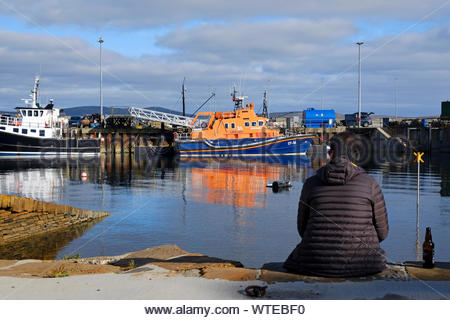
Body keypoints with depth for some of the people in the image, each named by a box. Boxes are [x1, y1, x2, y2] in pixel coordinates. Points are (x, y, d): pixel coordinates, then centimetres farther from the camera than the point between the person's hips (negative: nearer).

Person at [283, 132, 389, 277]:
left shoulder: (311, 183, 0)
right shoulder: (370, 183, -3)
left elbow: (302, 228, 9)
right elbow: (382, 232, 4)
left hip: (317, 265, 1)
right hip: (362, 266, 0)